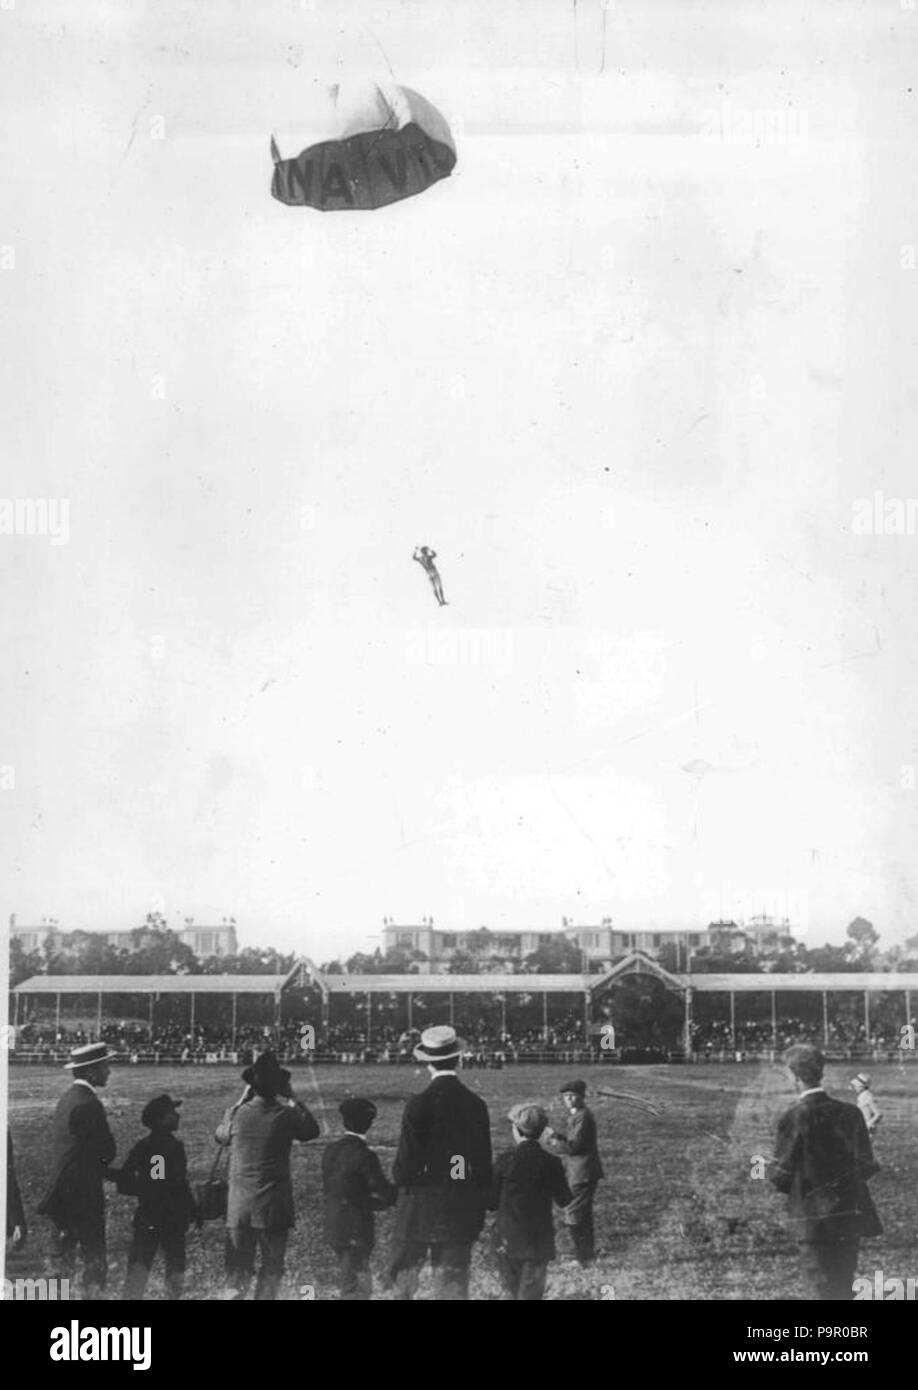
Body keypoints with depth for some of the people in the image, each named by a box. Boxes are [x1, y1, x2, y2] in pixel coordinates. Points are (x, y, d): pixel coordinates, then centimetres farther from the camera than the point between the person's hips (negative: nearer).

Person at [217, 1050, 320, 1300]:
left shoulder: (236, 1114, -5)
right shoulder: (285, 1116, -10)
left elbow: (220, 1135, 18)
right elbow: (311, 1130, 10)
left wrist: (242, 1100, 19)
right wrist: (292, 1099, 14)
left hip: (239, 1207, 2)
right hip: (274, 1205, -2)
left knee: (237, 1270, 7)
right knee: (271, 1269, 11)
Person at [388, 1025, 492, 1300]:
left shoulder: (419, 1105, -13)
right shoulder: (475, 1104, 0)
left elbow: (406, 1160, -11)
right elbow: (483, 1164, 5)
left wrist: (400, 1181, 11)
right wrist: (478, 1213, 14)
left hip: (419, 1209, -3)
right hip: (460, 1212, 3)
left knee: (403, 1279, 9)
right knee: (453, 1286, 7)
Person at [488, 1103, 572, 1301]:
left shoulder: (505, 1160, -9)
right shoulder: (551, 1163, -7)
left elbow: (492, 1203, -5)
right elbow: (564, 1201, 3)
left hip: (508, 1241, 0)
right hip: (539, 1242, 0)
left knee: (510, 1294, 14)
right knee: (530, 1295, 5)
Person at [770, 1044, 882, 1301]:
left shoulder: (794, 1118, -15)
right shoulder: (851, 1113, -2)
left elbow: (781, 1176, -11)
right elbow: (866, 1166, 1)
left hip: (813, 1219, -5)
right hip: (850, 1216, 5)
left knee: (822, 1291, 2)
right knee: (843, 1290, 18)